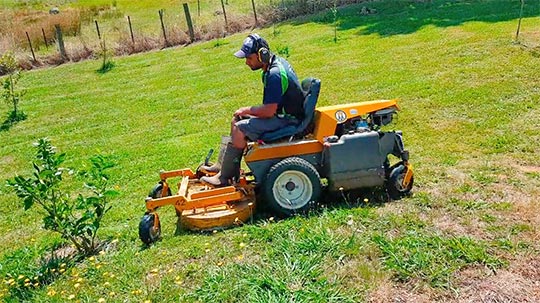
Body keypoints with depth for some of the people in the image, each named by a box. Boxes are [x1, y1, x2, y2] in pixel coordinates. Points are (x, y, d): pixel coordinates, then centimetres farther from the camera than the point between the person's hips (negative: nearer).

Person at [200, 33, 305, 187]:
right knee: (236, 120, 11)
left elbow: (269, 111, -27)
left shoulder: (275, 74, -25)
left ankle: (224, 177, -8)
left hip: (288, 119, -11)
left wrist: (246, 110, -11)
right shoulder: (276, 61, 7)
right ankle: (222, 165, 15)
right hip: (280, 111, 11)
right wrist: (248, 111, 8)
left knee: (239, 129, -19)